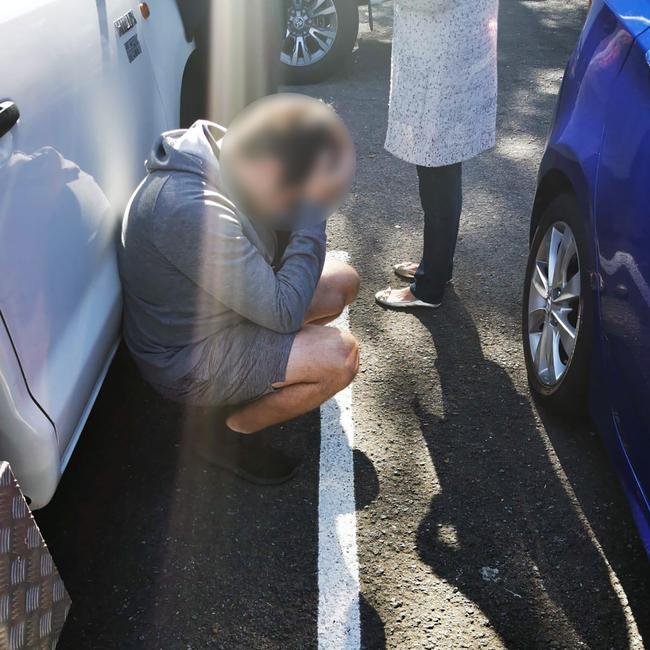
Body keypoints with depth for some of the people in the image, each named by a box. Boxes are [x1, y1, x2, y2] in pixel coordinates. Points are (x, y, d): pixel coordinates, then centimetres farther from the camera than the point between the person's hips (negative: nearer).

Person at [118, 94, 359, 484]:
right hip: (184, 360, -8)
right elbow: (283, 312, -30)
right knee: (340, 356, -21)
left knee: (343, 281, 7)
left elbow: (272, 258, 2)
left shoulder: (225, 150, -8)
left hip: (212, 309, 9)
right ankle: (231, 434, 0)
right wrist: (312, 217, -24)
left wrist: (309, 208, -16)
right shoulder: (191, 209, -36)